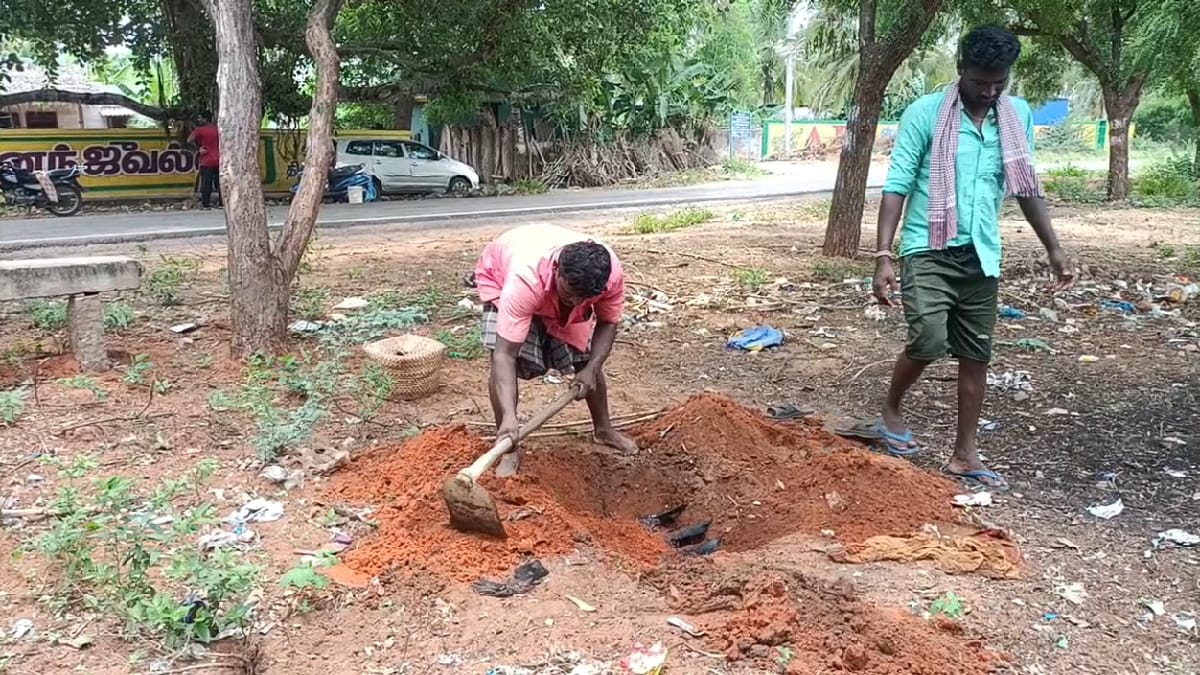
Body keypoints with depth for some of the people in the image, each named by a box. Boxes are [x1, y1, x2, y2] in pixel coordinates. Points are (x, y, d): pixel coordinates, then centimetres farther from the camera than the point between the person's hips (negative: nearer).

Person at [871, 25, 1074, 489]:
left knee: (976, 355, 7)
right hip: (930, 250, -5)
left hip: (982, 254, 5)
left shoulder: (1018, 116, 7)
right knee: (928, 343, -18)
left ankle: (965, 455, 19)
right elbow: (897, 186, -10)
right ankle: (890, 411, 12)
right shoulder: (924, 114, -8)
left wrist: (1054, 249, 14)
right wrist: (883, 255, -17)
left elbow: (1026, 188, 15)